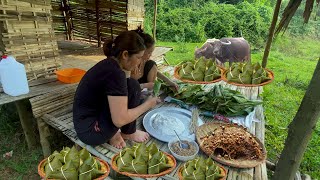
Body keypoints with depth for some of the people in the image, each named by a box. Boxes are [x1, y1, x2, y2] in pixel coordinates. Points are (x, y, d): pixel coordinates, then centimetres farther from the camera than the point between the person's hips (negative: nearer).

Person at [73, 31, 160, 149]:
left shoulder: (109, 64, 2)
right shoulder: (114, 73, -25)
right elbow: (120, 119, -25)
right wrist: (147, 105, -13)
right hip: (91, 131, -9)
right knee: (133, 86, -15)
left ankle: (113, 133, 8)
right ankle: (128, 133, 5)